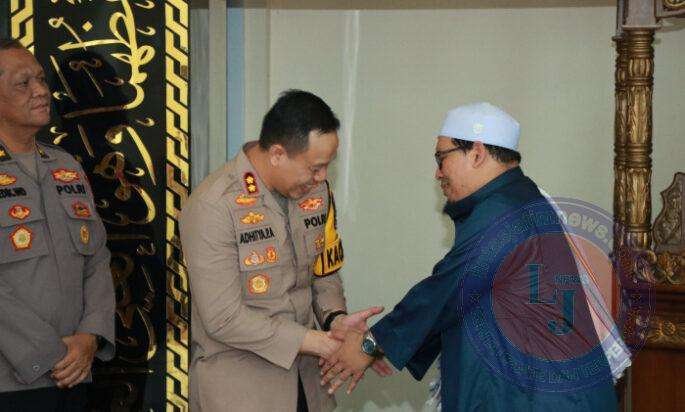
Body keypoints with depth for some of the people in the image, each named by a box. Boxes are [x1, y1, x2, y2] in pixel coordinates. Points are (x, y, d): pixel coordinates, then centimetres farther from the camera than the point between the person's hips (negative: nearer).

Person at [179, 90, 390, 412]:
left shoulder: (317, 190, 1)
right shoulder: (212, 206, -19)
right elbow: (223, 319, -21)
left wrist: (336, 319, -9)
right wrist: (314, 341, -20)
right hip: (236, 385, -6)